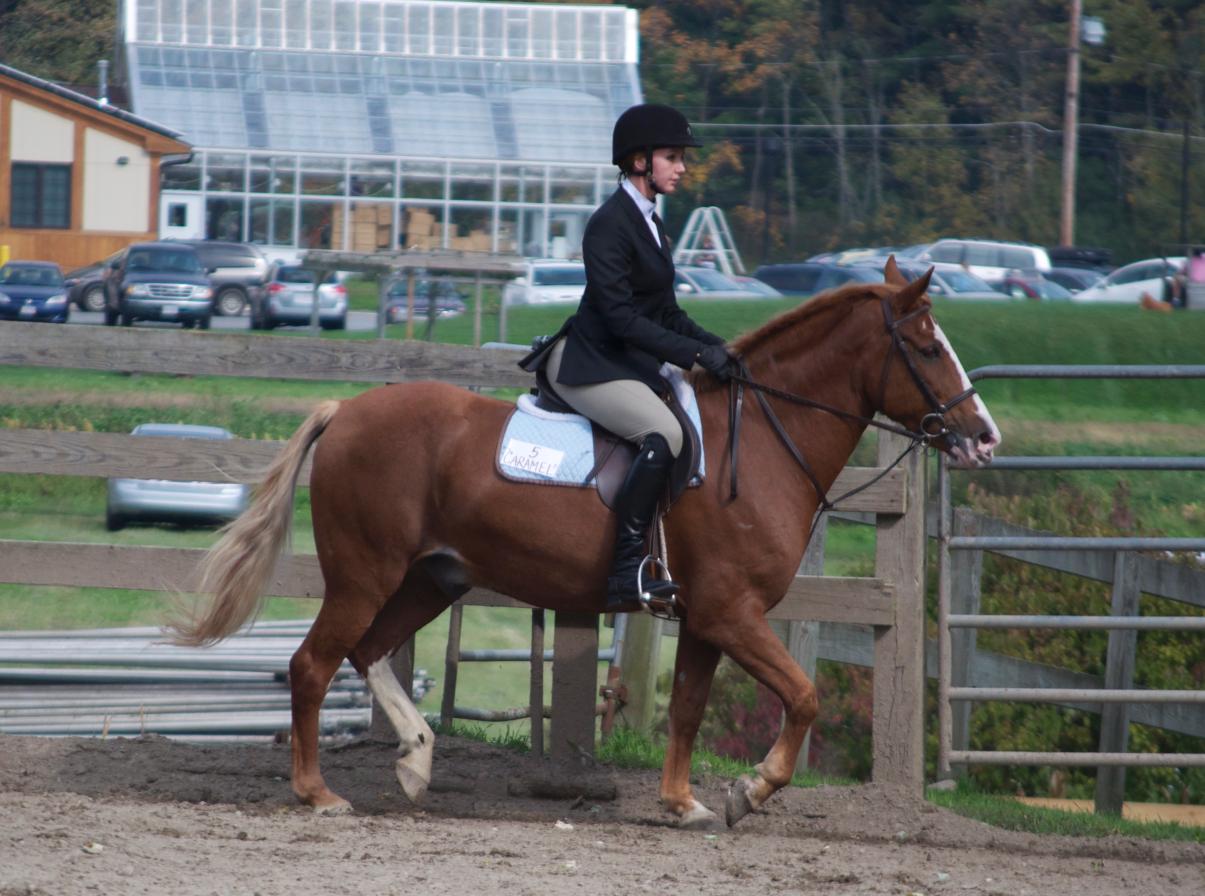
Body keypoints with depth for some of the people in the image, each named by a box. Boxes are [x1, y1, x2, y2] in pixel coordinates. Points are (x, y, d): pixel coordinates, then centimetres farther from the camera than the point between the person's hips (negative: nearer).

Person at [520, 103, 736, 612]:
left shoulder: (646, 221, 15)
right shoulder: (610, 225, -15)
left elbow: (665, 313, 19)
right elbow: (621, 317, -22)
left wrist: (712, 344, 3)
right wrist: (694, 354, -24)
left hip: (628, 364, 10)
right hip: (588, 367, -10)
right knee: (664, 433, -29)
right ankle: (625, 573, -31)